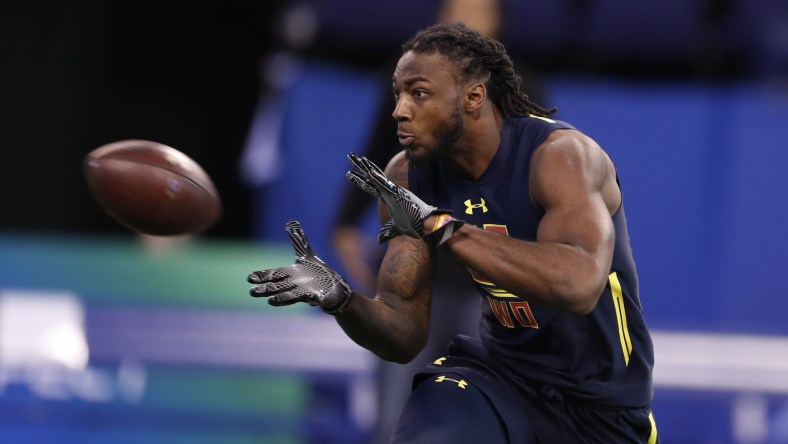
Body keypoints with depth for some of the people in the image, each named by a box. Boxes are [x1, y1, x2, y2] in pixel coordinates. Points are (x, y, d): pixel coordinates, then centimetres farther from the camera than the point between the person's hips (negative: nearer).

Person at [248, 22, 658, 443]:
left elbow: (579, 285, -40)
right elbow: (405, 335, -4)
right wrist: (340, 299, -26)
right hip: (502, 373, 3)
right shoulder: (407, 178, -5)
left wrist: (438, 225, -41)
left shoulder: (558, 155, -21)